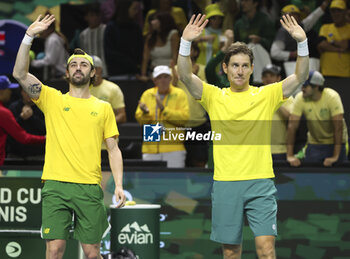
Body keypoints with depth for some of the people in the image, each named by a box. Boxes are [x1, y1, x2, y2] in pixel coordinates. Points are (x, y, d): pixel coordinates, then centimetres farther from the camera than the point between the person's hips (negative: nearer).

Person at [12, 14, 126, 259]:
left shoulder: (103, 108, 13)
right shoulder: (52, 99, 10)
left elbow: (113, 149, 12)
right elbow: (20, 74, -2)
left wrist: (119, 184, 0)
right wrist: (29, 37, -9)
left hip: (89, 188, 1)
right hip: (56, 185, -1)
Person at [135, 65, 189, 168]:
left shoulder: (179, 94, 4)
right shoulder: (147, 94, 12)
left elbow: (184, 117, -9)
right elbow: (139, 119, 7)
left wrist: (164, 109, -16)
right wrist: (145, 113, -16)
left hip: (173, 147, -3)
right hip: (151, 147, 3)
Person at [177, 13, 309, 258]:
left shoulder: (267, 95, 4)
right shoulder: (214, 96, 5)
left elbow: (300, 76, -5)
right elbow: (185, 76, -7)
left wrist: (302, 43, -21)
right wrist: (186, 42, -23)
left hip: (260, 182, -1)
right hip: (226, 183, 1)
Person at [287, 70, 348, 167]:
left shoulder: (332, 97, -24)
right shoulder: (300, 98, -15)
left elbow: (338, 127, -27)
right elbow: (292, 126, -15)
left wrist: (335, 156, -31)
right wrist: (290, 155, -21)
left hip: (335, 143, -3)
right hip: (314, 144, 3)